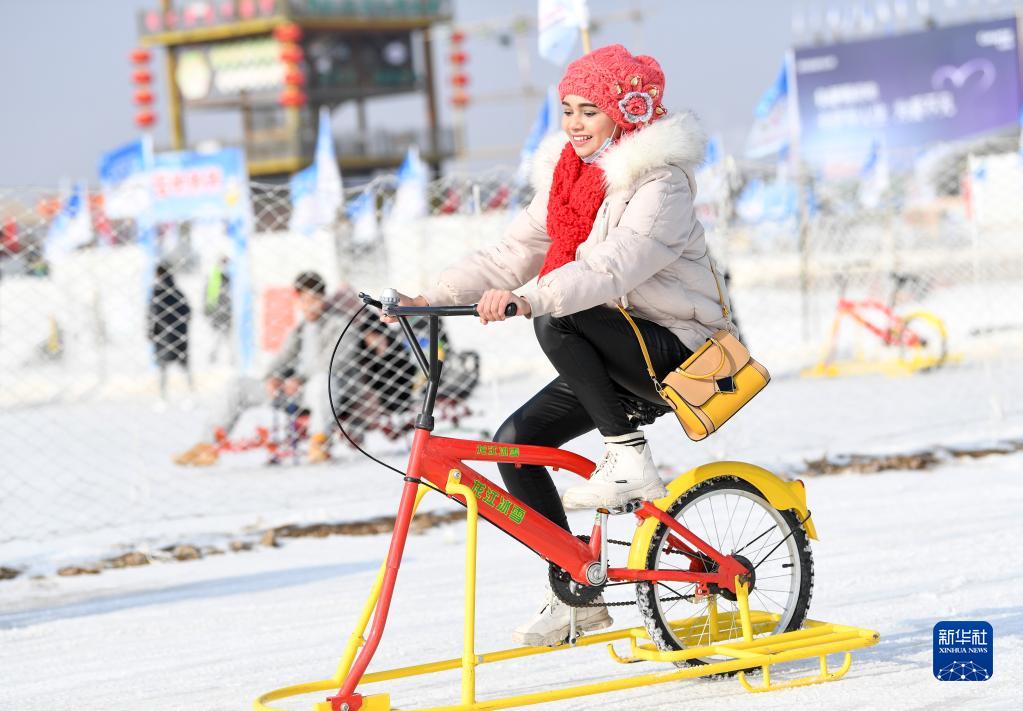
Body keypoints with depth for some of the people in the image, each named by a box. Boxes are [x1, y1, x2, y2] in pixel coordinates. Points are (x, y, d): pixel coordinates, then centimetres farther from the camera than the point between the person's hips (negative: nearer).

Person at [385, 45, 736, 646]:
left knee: (558, 323, -30)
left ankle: (629, 459, -19)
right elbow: (512, 256, 4)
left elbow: (612, 268, -33)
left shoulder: (662, 185, -17)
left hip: (679, 352, -8)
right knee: (516, 440, -5)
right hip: (620, 359, 8)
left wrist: (528, 299, -47)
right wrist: (431, 299, -9)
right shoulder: (568, 178, 9)